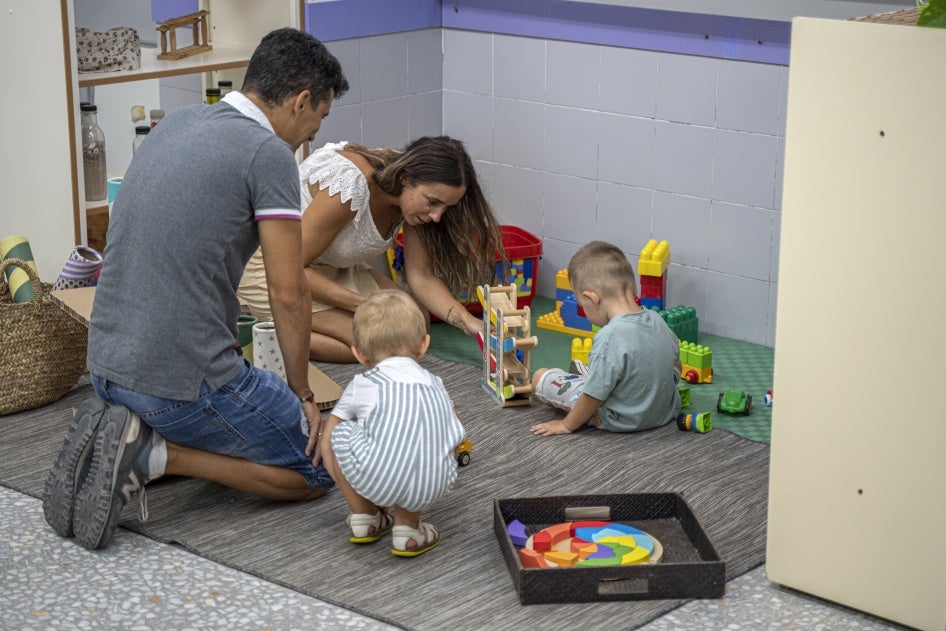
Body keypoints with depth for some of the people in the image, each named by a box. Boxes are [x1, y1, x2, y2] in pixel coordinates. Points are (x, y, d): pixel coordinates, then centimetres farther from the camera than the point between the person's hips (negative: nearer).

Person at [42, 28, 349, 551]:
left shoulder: (176, 122, 12)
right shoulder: (270, 153, -12)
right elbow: (288, 294, -13)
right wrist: (302, 394, 3)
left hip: (108, 365, 8)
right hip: (184, 381, -8)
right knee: (319, 471, 9)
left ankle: (124, 437, 7)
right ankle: (155, 455, -7)